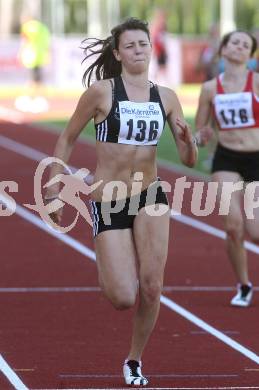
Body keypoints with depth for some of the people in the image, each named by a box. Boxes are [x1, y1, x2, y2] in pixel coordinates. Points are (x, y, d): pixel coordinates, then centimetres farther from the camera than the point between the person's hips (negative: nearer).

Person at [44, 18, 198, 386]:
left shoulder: (166, 97, 2)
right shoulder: (101, 91, -7)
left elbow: (189, 160, 5)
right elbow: (67, 139, 3)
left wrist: (188, 141, -18)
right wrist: (53, 191, 2)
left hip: (150, 195, 2)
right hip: (108, 202, -2)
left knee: (151, 287, -12)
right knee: (123, 299, -9)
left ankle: (134, 360, 12)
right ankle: (106, 271, 29)